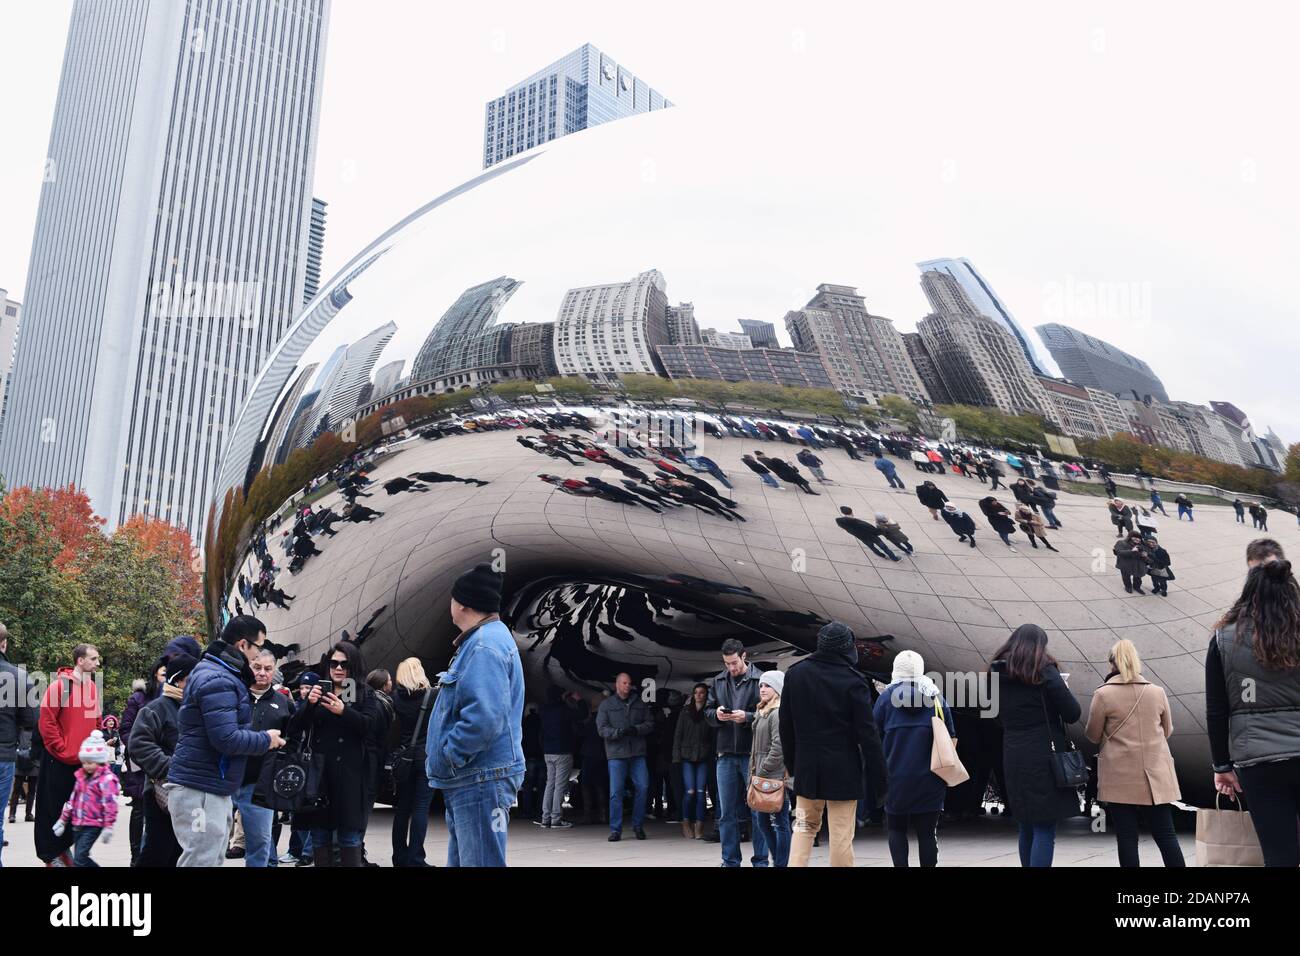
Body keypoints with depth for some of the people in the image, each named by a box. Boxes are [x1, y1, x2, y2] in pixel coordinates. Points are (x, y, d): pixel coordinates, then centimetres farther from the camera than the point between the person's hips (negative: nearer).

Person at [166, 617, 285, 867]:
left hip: (215, 789, 10)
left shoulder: (221, 675, 15)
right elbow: (226, 739, -25)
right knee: (202, 861, -6)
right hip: (200, 790, -10)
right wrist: (266, 740, -12)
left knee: (214, 860, 15)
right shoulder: (217, 680, -19)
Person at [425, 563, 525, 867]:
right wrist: (446, 762, 18)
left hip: (481, 781, -11)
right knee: (461, 860, 19)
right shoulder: (483, 640, 17)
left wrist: (446, 758, -16)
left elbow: (483, 719, -29)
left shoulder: (485, 645, -17)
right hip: (469, 780, 11)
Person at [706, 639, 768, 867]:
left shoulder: (760, 679, -6)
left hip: (753, 754, -4)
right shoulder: (717, 682, 8)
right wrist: (716, 714, -8)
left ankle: (760, 860, 16)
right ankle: (730, 861, 20)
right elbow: (707, 712, 13)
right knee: (727, 813, 10)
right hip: (726, 754, 4)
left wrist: (747, 717, -20)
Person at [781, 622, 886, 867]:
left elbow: (786, 725, 6)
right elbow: (867, 732, -12)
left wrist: (791, 762, 15)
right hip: (843, 768, -4)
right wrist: (877, 774, -6)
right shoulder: (853, 680, -12)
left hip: (807, 765, 4)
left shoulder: (795, 673, 1)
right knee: (841, 834, 2)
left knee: (805, 826, 14)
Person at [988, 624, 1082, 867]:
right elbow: (1072, 714, -7)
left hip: (1013, 759, 6)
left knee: (1026, 828, 17)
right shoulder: (1044, 671, -9)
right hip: (1045, 758, -6)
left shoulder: (997, 674, 7)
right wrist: (1062, 690, 9)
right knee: (1045, 831, -1)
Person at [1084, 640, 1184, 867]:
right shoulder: (1157, 691, 2)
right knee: (1165, 834, 8)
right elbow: (1167, 731, 14)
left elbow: (1093, 735, -2)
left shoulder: (1103, 694, -9)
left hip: (1120, 778, -3)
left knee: (1127, 837, 1)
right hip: (1156, 775, 3)